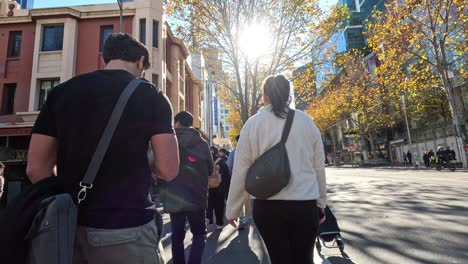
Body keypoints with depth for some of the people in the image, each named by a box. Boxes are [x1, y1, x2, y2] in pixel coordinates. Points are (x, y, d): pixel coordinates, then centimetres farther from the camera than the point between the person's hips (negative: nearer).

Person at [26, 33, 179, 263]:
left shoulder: (61, 92, 3)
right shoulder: (151, 96, -7)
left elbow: (35, 168, 3)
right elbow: (168, 170, -13)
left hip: (71, 226, 4)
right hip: (126, 228, -3)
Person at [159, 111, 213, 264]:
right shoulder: (202, 143, -6)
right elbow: (210, 170, 3)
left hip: (173, 199, 1)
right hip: (196, 198, -1)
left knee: (177, 236, 17)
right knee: (199, 234, 14)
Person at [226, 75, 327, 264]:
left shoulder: (253, 123, -2)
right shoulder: (307, 121, 3)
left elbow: (240, 171, -3)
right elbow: (319, 167, 7)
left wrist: (232, 210, 8)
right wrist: (321, 203, 21)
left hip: (268, 206, -2)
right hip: (305, 204, 2)